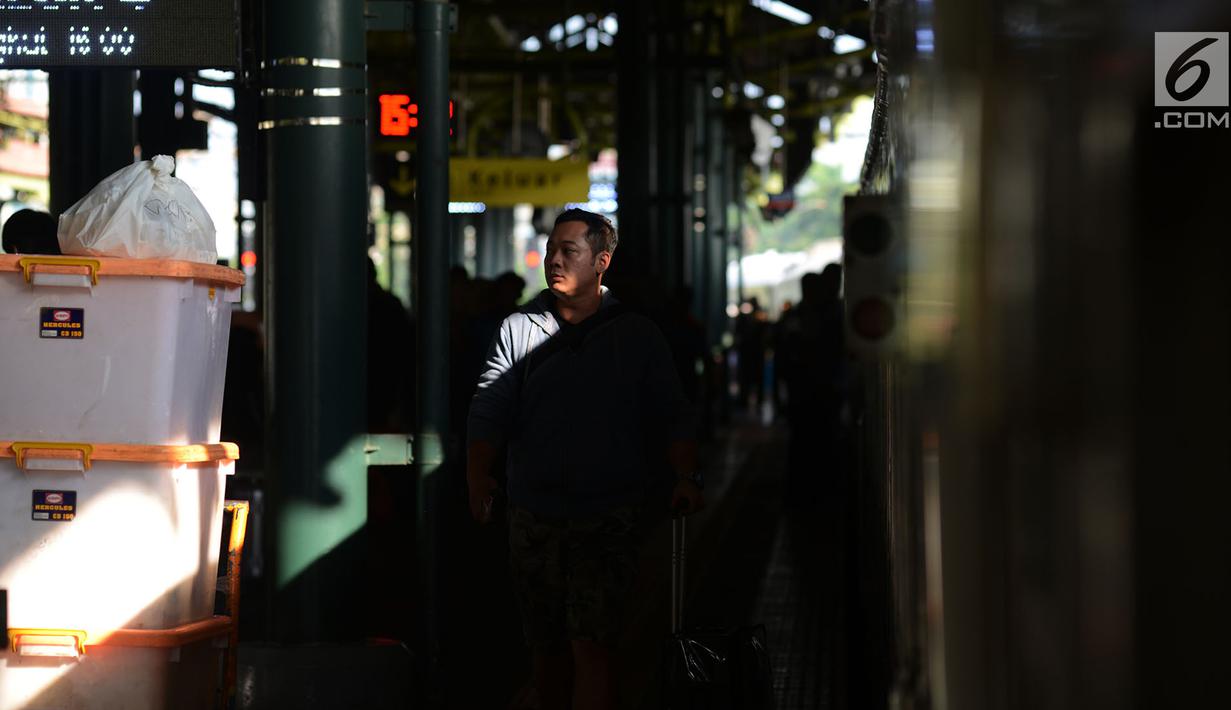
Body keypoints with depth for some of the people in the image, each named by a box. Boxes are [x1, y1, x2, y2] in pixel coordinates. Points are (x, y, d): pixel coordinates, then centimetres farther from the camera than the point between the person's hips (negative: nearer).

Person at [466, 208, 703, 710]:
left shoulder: (637, 336, 4)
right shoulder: (518, 330, 8)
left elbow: (670, 415, 2)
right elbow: (489, 409, 1)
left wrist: (686, 477, -15)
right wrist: (478, 475, -16)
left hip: (608, 517, -3)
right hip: (534, 513, 3)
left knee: (590, 645, -13)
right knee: (546, 647, 11)